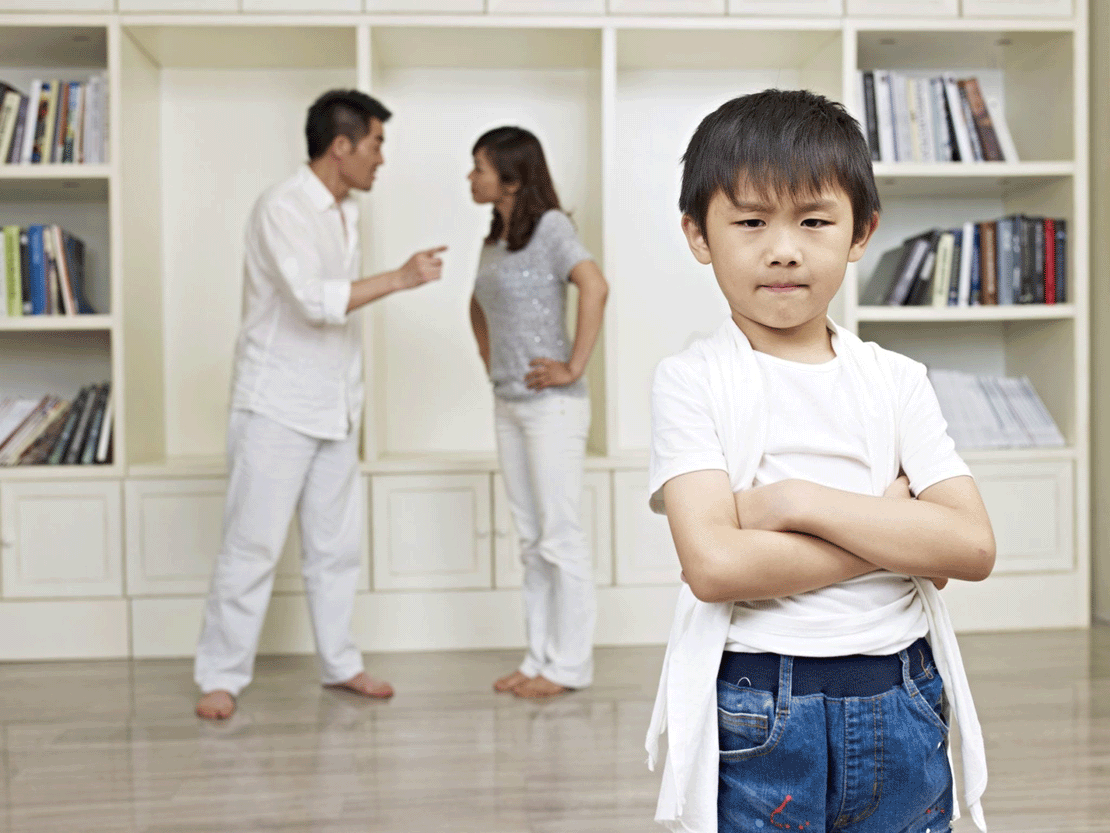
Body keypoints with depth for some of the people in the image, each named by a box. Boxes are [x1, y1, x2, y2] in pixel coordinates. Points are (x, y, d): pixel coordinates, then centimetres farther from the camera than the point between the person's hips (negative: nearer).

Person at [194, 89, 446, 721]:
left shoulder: (347, 213, 11)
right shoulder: (282, 208, -14)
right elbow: (313, 300, -26)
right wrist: (400, 278, -24)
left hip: (335, 410, 8)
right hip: (276, 408, -8)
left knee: (338, 544, 12)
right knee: (253, 546, -3)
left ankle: (341, 662, 23)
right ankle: (222, 676, 8)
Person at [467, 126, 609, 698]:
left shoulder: (549, 226, -11)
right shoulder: (496, 238, 12)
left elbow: (594, 287, -27)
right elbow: (479, 306, 30)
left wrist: (574, 367, -24)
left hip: (552, 405, -8)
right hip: (508, 404, 8)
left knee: (560, 537, -1)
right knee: (531, 538, 12)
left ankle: (570, 664, 9)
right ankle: (540, 657, 21)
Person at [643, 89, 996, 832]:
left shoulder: (897, 380, 3)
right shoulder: (692, 381, -7)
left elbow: (973, 546, -8)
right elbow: (714, 563, -19)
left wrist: (800, 500, -16)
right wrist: (893, 531, -13)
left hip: (900, 712, 3)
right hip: (754, 724, -3)